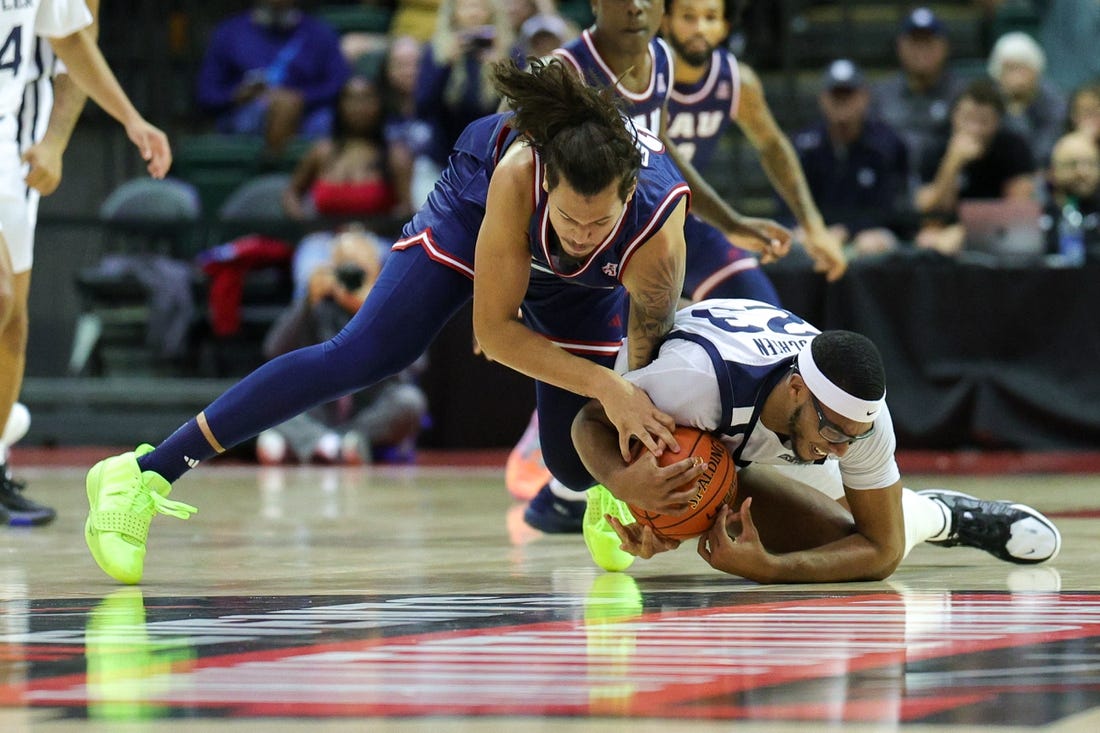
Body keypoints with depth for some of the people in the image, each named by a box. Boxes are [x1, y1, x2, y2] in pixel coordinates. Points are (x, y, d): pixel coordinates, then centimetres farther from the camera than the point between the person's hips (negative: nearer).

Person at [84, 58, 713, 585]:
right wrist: (604, 384, -41)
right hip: (478, 207, -2)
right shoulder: (517, 172, -43)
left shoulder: (658, 235, -41)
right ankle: (142, 476, -16)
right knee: (365, 356, -17)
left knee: (577, 460, -2)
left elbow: (648, 364, -23)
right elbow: (494, 329, -33)